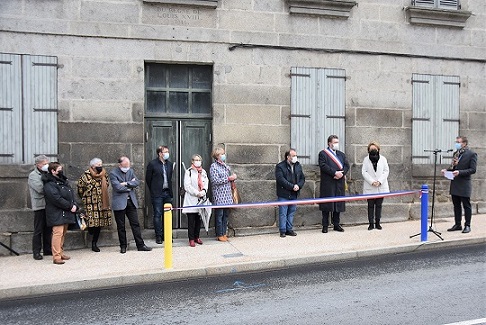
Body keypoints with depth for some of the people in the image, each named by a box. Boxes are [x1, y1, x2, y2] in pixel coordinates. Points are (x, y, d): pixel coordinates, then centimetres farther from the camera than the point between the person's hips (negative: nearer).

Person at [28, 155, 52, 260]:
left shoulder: (47, 174, 14)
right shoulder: (33, 175, -5)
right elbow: (40, 188, -19)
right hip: (39, 205, -6)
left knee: (48, 229, 12)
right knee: (38, 230, -1)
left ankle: (47, 249, 21)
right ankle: (36, 252, 7)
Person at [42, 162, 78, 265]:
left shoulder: (64, 181, 16)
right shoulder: (49, 185, -12)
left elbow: (71, 193, 14)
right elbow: (57, 199, -20)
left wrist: (75, 205, -2)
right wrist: (70, 206, -16)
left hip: (66, 213, 9)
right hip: (57, 213, -9)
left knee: (63, 233, 13)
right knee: (58, 233, -11)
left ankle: (60, 252, 23)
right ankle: (56, 257, -8)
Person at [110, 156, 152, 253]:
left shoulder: (130, 171, 10)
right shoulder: (113, 173, -7)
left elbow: (137, 182, -2)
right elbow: (118, 187, -17)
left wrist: (126, 183, -14)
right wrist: (130, 186, -6)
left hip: (131, 201, 4)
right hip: (119, 203, -4)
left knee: (135, 224, 4)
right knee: (121, 226, 6)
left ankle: (140, 245, 9)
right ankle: (123, 246, 18)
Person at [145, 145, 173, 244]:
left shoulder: (169, 164, 11)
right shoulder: (152, 164, -5)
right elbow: (148, 179, 1)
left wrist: (170, 190, 13)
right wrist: (153, 190, 5)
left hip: (167, 193, 5)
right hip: (157, 194, -5)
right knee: (157, 215, -1)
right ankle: (158, 236, 6)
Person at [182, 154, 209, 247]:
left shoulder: (203, 172, 14)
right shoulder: (189, 172, -3)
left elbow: (206, 183, 11)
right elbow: (187, 186, -10)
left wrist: (204, 191, -9)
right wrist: (197, 193, -15)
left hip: (201, 199, 5)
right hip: (191, 199, -5)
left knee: (199, 219, 11)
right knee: (191, 220, -2)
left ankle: (197, 237, 22)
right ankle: (191, 239, 5)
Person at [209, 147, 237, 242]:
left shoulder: (225, 166, 15)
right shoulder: (213, 166, -7)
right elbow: (215, 181, -16)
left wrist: (233, 177, 3)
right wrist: (228, 179, -16)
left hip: (227, 195, 7)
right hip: (219, 196, -7)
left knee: (226, 215, 10)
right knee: (219, 215, -1)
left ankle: (224, 233, 19)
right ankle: (219, 235, 8)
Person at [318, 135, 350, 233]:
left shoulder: (341, 154, 18)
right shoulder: (323, 153, 0)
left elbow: (347, 165, 8)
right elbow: (323, 166, -12)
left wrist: (341, 173, -11)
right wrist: (335, 173, -17)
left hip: (339, 183, 5)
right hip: (327, 183, -5)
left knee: (338, 204, 8)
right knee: (327, 204, -2)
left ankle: (336, 224, 18)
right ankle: (325, 226, 5)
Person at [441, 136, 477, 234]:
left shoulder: (472, 154, -8)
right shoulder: (456, 153, 13)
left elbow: (473, 170, -13)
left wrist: (460, 172, -24)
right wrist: (446, 170, 1)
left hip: (464, 185, -7)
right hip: (454, 184, 7)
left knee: (466, 205, 3)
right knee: (456, 205, 12)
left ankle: (467, 225, 12)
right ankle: (457, 224, 21)